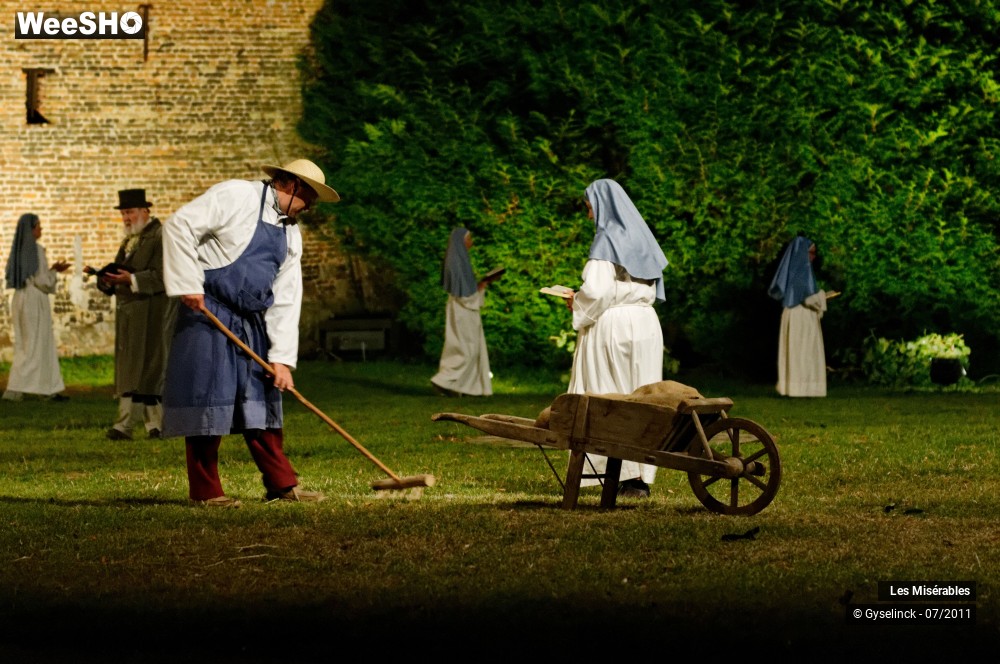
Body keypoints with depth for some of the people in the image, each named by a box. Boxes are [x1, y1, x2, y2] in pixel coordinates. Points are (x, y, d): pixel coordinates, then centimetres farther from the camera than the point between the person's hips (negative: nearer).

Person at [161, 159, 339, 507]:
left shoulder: (291, 235, 13)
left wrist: (282, 357, 0)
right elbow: (180, 225, -17)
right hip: (208, 312, -8)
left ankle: (282, 484, 15)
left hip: (252, 322, 8)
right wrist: (189, 286, -20)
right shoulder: (237, 196, -10)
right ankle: (205, 491, 2)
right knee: (209, 401, -6)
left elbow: (285, 301, 9)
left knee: (262, 401, 9)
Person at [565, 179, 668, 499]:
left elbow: (596, 291, -20)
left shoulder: (607, 239, -11)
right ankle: (641, 477, 6)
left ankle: (621, 475, -6)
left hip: (613, 325, -8)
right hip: (645, 324, 8)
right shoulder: (641, 238, 13)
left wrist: (577, 302, 1)